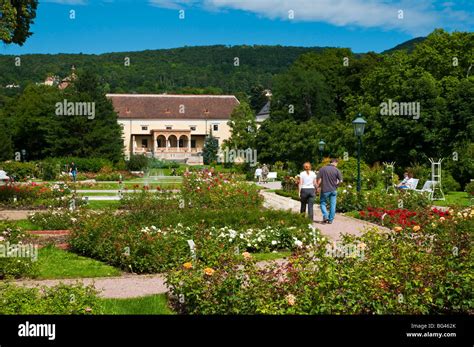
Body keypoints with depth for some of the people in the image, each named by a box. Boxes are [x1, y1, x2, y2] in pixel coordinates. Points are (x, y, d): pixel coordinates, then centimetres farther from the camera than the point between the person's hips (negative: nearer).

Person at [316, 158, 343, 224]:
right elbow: (340, 180, -4)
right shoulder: (336, 170, -3)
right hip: (333, 190, 1)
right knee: (332, 205, 9)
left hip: (325, 190, -1)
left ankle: (325, 216, -7)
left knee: (323, 203, 13)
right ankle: (331, 220, 11)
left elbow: (318, 179, -8)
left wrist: (318, 187, 5)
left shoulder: (323, 169, -4)